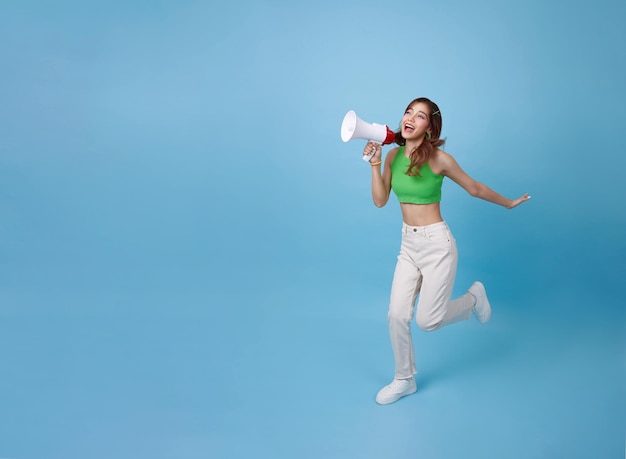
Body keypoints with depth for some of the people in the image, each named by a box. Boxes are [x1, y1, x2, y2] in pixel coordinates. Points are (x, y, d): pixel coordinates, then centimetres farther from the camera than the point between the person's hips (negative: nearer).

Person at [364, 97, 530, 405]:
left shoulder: (438, 159, -15)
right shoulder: (393, 155, 1)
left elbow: (475, 189, 0)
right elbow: (380, 201, -2)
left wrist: (508, 204, 11)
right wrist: (374, 163, -9)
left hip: (436, 244, -5)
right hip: (408, 245, 5)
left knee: (427, 321, -1)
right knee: (397, 316, 1)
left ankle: (473, 298, 29)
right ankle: (404, 380, 22)